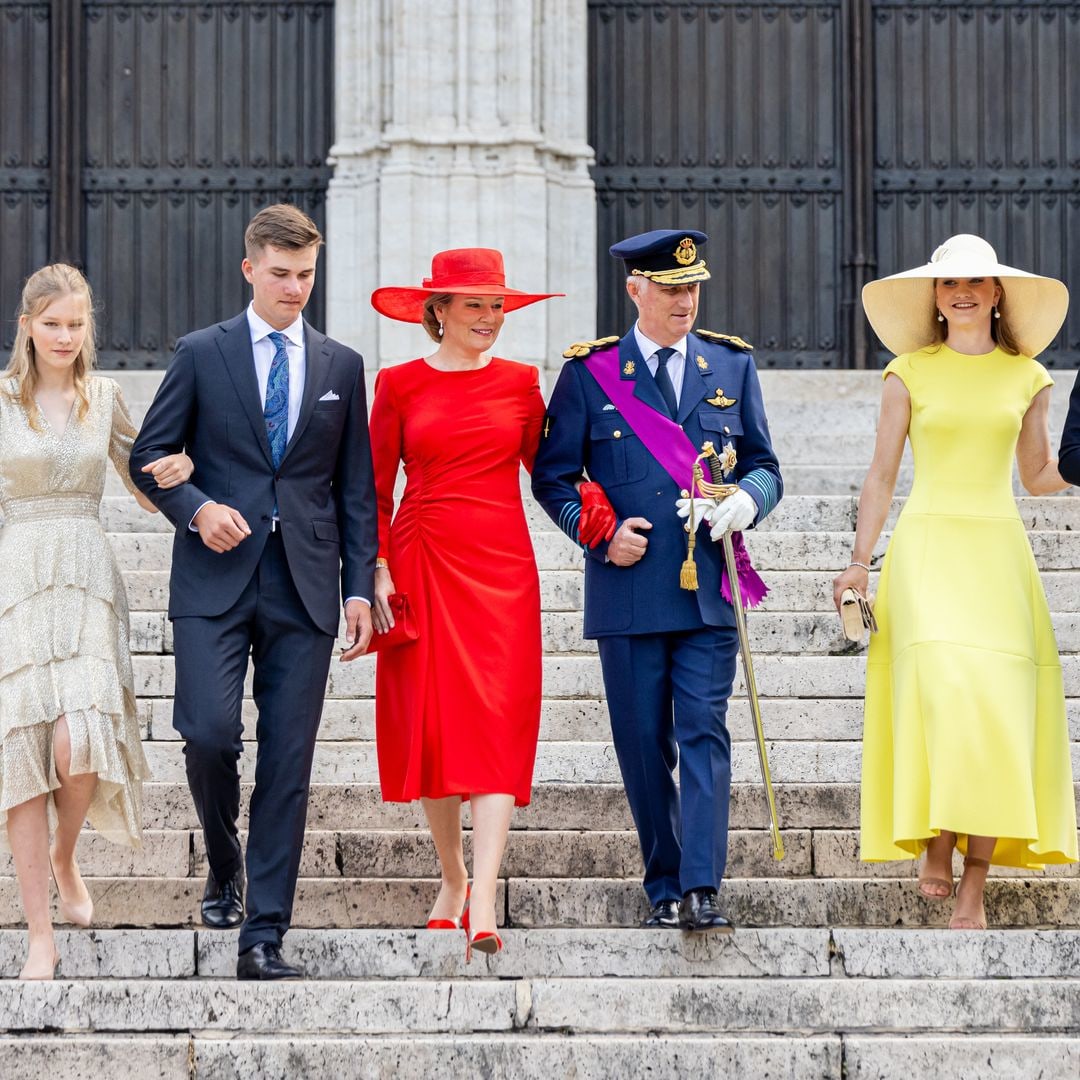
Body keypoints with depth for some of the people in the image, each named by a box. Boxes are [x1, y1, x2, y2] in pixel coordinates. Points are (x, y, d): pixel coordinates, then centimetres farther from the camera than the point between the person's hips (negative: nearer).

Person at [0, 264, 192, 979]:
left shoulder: (104, 397, 11)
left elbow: (144, 484, 19)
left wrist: (176, 472, -1)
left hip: (88, 579, 1)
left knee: (79, 739, -17)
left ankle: (64, 856, 16)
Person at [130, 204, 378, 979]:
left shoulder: (342, 366, 11)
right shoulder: (202, 354, 6)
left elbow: (356, 488, 11)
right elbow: (150, 455, 7)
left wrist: (360, 587, 4)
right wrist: (197, 508, -12)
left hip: (304, 588, 2)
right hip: (216, 577, -2)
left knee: (288, 765, -1)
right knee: (209, 732, -15)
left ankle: (264, 938, 2)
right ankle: (224, 861, 16)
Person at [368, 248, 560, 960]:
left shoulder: (520, 382, 9)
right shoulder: (399, 385, 5)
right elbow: (376, 487, 8)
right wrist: (375, 568, -2)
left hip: (500, 567, 0)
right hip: (422, 564, 0)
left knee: (495, 722, -11)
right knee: (430, 722, 3)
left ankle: (483, 905, -18)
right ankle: (452, 877, 22)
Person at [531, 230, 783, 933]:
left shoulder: (732, 365, 11)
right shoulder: (590, 372, 4)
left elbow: (765, 465, 14)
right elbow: (553, 476, 7)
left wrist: (748, 499, -9)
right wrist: (600, 534, -9)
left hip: (710, 589, 1)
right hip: (628, 588, -1)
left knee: (705, 735, -8)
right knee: (644, 747, 4)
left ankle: (702, 891, -12)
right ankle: (664, 890, 15)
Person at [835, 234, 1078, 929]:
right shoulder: (909, 373, 7)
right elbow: (882, 475, 8)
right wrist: (860, 561, 0)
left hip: (998, 550, 1)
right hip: (926, 543, -1)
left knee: (997, 703, -10)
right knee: (941, 689, -22)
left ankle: (974, 891, -7)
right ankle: (936, 844, -9)